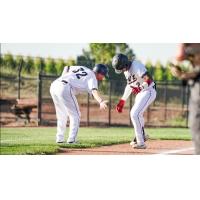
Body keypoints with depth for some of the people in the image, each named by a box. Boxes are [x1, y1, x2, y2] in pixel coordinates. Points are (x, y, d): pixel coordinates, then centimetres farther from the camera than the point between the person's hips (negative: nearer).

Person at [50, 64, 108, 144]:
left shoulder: (81, 68, 25)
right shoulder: (92, 77, 2)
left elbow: (67, 68, 36)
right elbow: (94, 91, -18)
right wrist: (101, 102, -33)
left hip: (54, 85, 8)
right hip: (65, 88, -8)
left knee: (62, 115, 22)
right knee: (75, 115, 4)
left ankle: (59, 138, 22)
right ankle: (71, 139, -3)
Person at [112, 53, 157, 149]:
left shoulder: (136, 66, -22)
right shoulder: (126, 70, 7)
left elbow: (149, 79, -30)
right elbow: (130, 85, 19)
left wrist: (140, 87, -40)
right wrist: (122, 101, 18)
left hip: (148, 91, -10)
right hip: (140, 93, 10)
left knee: (135, 114, -17)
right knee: (134, 114, 23)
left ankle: (141, 143, -12)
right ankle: (141, 136, 42)